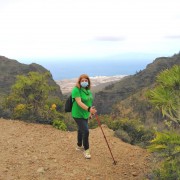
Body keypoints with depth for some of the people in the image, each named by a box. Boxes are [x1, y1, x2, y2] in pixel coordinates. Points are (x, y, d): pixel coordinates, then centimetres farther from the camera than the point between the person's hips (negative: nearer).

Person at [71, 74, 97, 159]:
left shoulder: (88, 90, 4)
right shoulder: (76, 90, -21)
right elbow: (79, 102, -31)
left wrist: (90, 112, 17)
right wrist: (89, 109, -42)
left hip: (85, 114, 8)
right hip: (78, 114, -8)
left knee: (81, 130, 22)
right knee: (85, 131, -11)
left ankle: (79, 146, 42)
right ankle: (86, 150, 6)